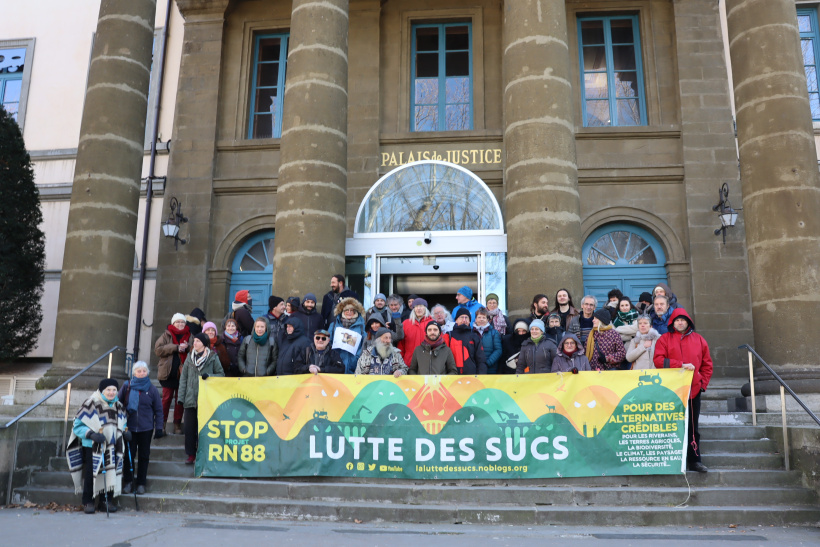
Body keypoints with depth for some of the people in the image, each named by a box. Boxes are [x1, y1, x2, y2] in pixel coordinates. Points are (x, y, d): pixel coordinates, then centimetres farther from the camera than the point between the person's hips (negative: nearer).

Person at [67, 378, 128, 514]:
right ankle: (88, 502, 13)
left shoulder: (118, 406, 9)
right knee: (90, 474, -2)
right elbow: (77, 426, -11)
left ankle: (107, 500, 17)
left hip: (111, 446, 5)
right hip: (92, 446, -5)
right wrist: (92, 434, -24)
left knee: (110, 473, 5)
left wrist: (124, 432, 3)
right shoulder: (90, 404, -11)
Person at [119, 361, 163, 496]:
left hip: (146, 428, 0)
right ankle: (128, 482, 20)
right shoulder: (127, 386, 0)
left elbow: (158, 409, 3)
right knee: (129, 455, 5)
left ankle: (141, 483, 19)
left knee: (144, 456, 8)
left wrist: (159, 428, -1)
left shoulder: (151, 389, -1)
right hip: (129, 427, 0)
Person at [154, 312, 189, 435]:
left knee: (180, 399, 3)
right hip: (169, 373, -1)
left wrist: (187, 348, -11)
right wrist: (177, 347, -13)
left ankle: (177, 425, 9)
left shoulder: (189, 336, 10)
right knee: (166, 398, 2)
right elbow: (158, 349, -6)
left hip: (183, 373, 1)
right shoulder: (167, 335, 7)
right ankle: (162, 424, 9)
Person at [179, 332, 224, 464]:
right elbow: (183, 377, 9)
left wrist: (209, 376, -14)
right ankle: (191, 454, 13)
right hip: (191, 398, 3)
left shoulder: (213, 357, 1)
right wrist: (181, 397, 3)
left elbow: (221, 374, 5)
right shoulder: (190, 356, 10)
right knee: (189, 427, 3)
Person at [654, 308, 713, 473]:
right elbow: (658, 360, -9)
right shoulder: (664, 339, 3)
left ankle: (694, 460, 13)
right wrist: (681, 365, -16)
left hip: (693, 390, 2)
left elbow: (707, 364, 14)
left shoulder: (698, 340, 12)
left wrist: (703, 383, 4)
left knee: (692, 427, 7)